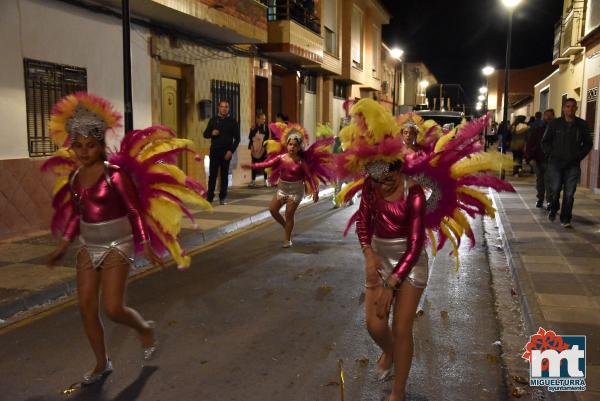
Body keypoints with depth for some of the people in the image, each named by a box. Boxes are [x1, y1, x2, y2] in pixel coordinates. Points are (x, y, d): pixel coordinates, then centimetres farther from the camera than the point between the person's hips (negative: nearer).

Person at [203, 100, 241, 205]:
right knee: (212, 174, -1)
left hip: (226, 152, -1)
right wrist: (212, 133, -10)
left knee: (224, 175, 3)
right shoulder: (213, 120, 9)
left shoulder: (232, 122, 4)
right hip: (214, 151, 1)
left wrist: (231, 151, -10)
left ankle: (222, 197, 10)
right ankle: (209, 197, 3)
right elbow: (205, 134, 12)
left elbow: (237, 138, 1)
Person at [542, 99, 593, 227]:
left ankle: (565, 219, 8)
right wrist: (550, 155, 2)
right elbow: (545, 141, 10)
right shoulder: (555, 123, 3)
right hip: (555, 163, -1)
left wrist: (579, 156, 5)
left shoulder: (582, 125, 5)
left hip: (573, 165, 1)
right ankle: (553, 209, 25)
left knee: (569, 194, -1)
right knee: (554, 190, -3)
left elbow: (588, 143, 15)